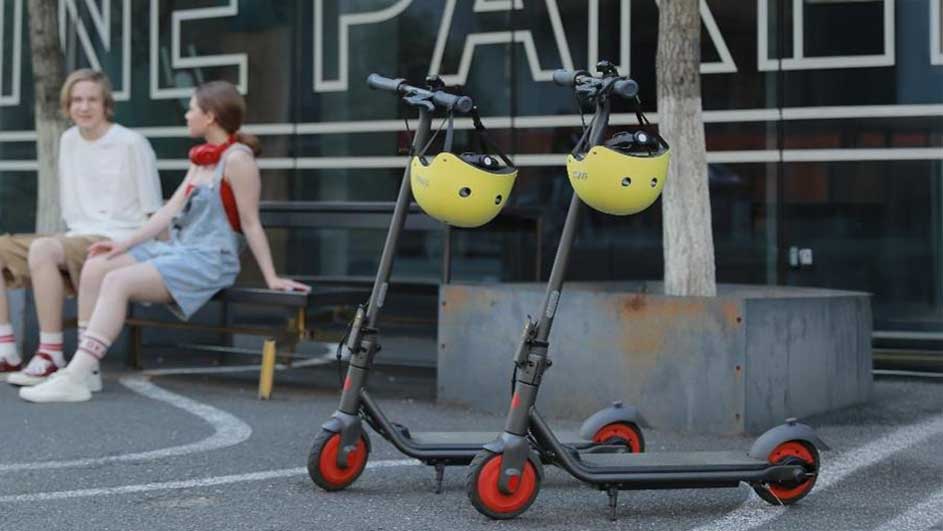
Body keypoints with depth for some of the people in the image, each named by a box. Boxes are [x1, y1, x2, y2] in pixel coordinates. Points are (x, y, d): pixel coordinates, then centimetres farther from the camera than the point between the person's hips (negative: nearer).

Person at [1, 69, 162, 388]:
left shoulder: (132, 144, -6)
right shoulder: (68, 141, 14)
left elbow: (154, 214, -5)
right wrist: (75, 236, 10)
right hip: (77, 238, 8)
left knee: (42, 248, -34)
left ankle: (51, 358, -30)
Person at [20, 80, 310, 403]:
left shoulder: (237, 158, -9)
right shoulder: (202, 159, 18)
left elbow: (251, 224, -10)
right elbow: (171, 209, 14)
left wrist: (271, 278, -11)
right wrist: (126, 243, 7)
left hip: (209, 260, -9)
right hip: (177, 249, 9)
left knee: (117, 281, -24)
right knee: (95, 267, -6)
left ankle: (74, 380, -26)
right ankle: (84, 368, -8)